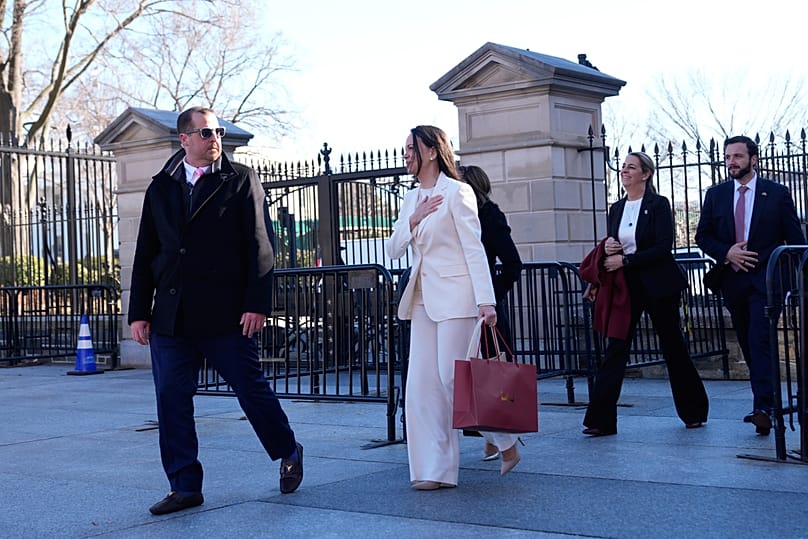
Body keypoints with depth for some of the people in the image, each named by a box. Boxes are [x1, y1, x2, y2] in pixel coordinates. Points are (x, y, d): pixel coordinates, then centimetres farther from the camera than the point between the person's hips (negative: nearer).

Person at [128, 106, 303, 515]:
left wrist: (257, 304, -11)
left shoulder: (241, 181, 3)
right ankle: (185, 486, 13)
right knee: (172, 401, 3)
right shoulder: (161, 188, 13)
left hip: (226, 314, -4)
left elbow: (259, 246, -3)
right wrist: (139, 311, 8)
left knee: (252, 389, 3)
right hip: (170, 317, 4)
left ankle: (289, 454, 26)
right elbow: (145, 254, 14)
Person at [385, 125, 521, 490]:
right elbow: (393, 250, 12)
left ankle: (506, 443, 12)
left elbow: (474, 248, -12)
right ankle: (434, 469, 6)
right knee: (421, 384, 2)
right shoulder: (412, 199, 16)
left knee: (454, 378, -8)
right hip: (423, 299, 7)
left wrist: (486, 300, -19)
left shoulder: (456, 192, -6)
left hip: (454, 296, -7)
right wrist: (413, 220, -5)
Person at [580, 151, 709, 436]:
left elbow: (664, 247, -16)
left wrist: (625, 259, -18)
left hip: (657, 284, -5)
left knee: (673, 345, 7)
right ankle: (601, 419, -8)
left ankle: (694, 412, 25)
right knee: (615, 347, -4)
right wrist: (608, 247, -6)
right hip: (626, 285, 5)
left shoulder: (658, 205, -7)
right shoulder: (617, 208, 11)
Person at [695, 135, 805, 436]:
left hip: (765, 279, -4)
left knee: (760, 342, -17)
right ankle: (767, 402, 23)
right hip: (733, 280, 4)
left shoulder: (777, 194, 0)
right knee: (748, 345, 11)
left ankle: (763, 409, -22)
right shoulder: (715, 195, 9)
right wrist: (726, 252, -10)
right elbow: (702, 236, 9)